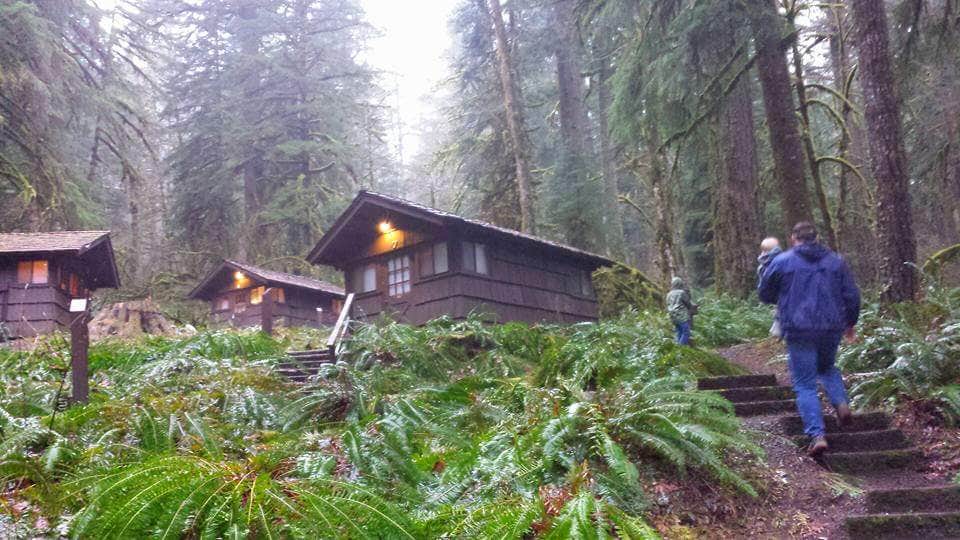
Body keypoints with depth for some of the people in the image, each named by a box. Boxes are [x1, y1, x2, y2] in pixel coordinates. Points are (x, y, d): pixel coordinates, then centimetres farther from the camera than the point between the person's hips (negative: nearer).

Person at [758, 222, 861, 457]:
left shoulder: (782, 262, -1)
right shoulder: (835, 261, 9)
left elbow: (764, 294, 7)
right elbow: (852, 296, 10)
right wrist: (850, 323, 24)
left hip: (799, 331, -4)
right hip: (832, 328, 4)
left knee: (805, 384, 2)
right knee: (827, 368, 29)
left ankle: (817, 435, -8)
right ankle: (841, 403, 4)